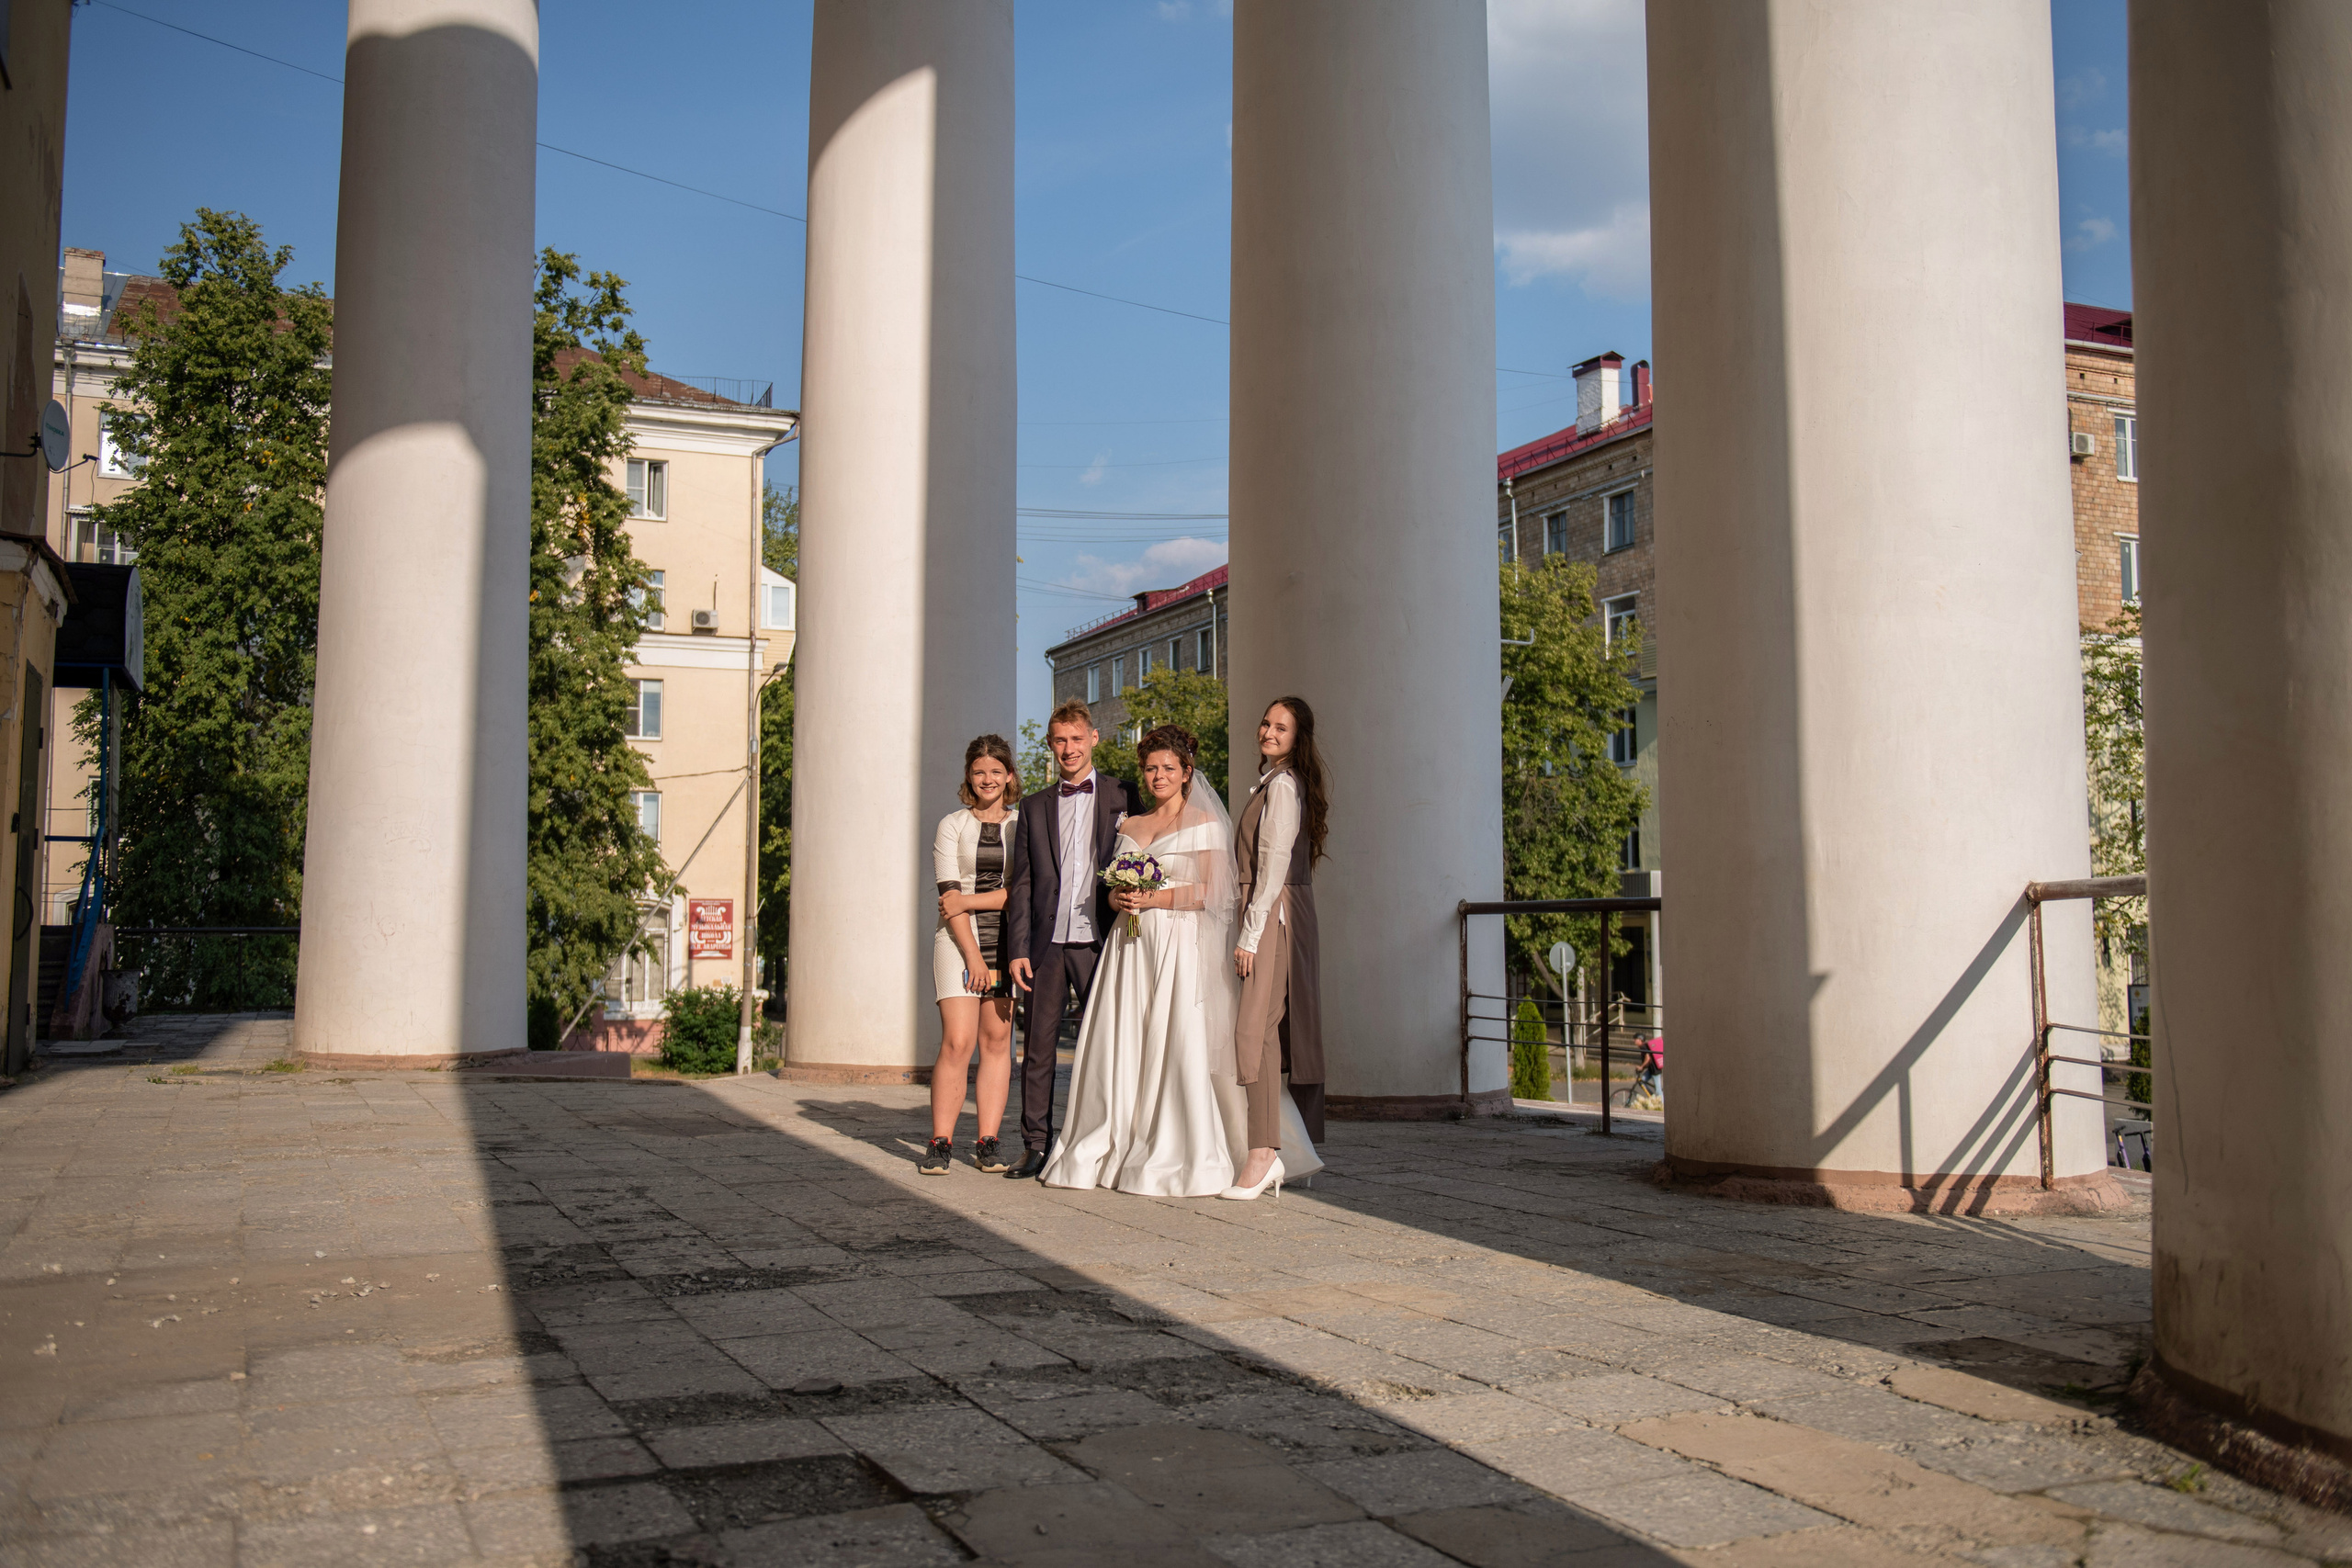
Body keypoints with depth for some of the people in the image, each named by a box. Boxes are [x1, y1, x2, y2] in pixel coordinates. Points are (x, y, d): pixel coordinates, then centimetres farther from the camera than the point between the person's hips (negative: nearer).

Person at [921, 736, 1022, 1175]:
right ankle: (940, 1143, -3)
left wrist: (971, 900, -10)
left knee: (997, 1042, 2)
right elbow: (949, 895, -2)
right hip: (959, 941, -1)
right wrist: (972, 955, -10)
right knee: (957, 1043, -10)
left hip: (1007, 942, 2)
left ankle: (988, 1143, 7)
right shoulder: (952, 825, 5)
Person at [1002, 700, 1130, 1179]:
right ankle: (1036, 1146, 13)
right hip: (1046, 943, 2)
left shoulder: (1120, 797, 7)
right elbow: (1021, 885, 11)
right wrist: (1017, 950, 2)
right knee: (1038, 1049, 4)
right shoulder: (1036, 809, 14)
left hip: (1097, 941, -2)